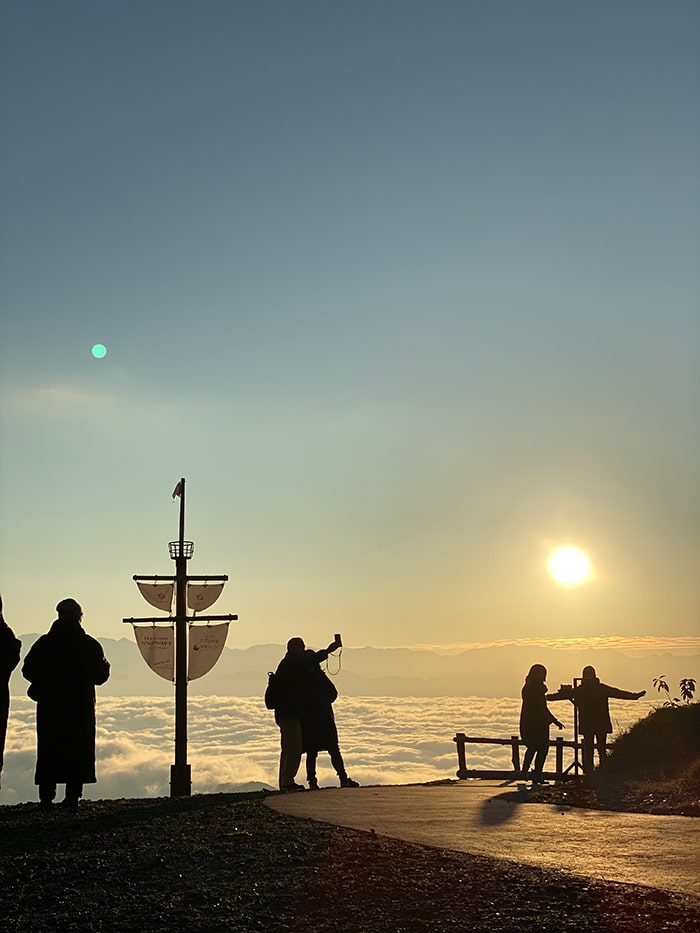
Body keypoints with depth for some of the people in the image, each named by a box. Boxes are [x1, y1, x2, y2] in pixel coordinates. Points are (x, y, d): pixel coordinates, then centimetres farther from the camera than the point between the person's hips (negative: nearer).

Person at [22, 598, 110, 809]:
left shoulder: (44, 643, -2)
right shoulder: (90, 644, -3)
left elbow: (28, 671, -1)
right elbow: (101, 675, 0)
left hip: (50, 705, 1)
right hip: (81, 706, 0)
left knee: (48, 750, 7)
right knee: (78, 750, 6)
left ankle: (46, 796, 3)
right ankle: (72, 795, 2)